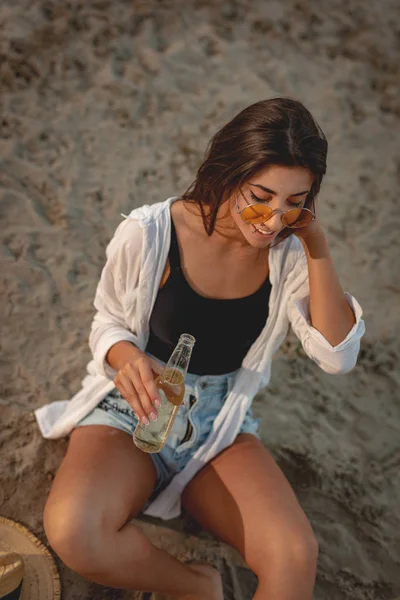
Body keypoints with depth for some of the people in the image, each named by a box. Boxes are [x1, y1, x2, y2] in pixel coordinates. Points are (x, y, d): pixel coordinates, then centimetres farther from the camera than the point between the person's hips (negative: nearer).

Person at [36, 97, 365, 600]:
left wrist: (318, 249, -19)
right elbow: (108, 323, 0)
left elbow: (337, 357, -12)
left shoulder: (288, 252, -8)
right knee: (73, 533, -31)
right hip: (135, 410, -1)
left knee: (296, 557, -25)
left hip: (221, 426, 2)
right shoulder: (148, 233, -16)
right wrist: (128, 357, -25)